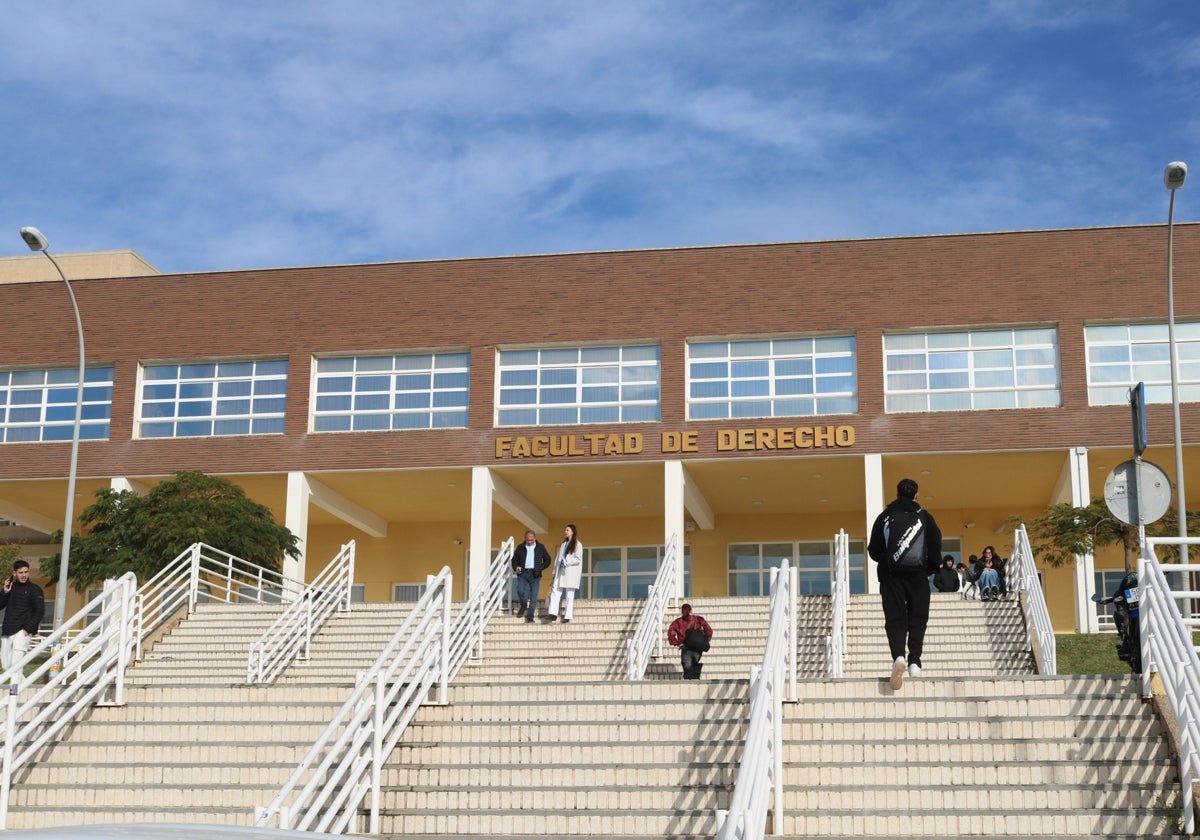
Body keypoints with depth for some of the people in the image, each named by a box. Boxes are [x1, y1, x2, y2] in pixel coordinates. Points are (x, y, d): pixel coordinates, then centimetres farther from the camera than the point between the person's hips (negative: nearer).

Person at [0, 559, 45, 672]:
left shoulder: (34, 589, 0)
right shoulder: (10, 587, 14)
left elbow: (40, 611, -5)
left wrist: (28, 629, -14)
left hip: (23, 631, -6)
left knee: (15, 666, -19)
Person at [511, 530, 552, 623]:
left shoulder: (540, 547, 9)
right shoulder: (520, 547, 10)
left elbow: (547, 560, 14)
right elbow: (514, 559, 17)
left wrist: (540, 568, -1)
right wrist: (516, 567, -4)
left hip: (534, 574, 0)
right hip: (523, 573, 0)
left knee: (533, 596, -5)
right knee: (520, 591, -19)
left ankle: (530, 617, 1)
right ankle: (523, 606, 13)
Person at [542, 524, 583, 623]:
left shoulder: (577, 545, 0)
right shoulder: (563, 544, 19)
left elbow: (578, 559, -8)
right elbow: (558, 559, 17)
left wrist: (567, 562, -19)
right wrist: (554, 573, 12)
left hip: (571, 573, -6)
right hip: (560, 572, 6)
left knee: (569, 595, -1)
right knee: (555, 592, -4)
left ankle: (567, 616, 0)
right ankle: (552, 614, -9)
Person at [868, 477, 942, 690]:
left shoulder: (884, 517, 7)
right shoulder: (924, 517, 4)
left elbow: (874, 550, 6)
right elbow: (936, 546, 0)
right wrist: (930, 569, 15)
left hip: (890, 575, 1)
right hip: (918, 574, 0)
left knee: (894, 618, -1)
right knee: (918, 619, 7)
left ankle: (898, 657, -24)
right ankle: (914, 662, -4)